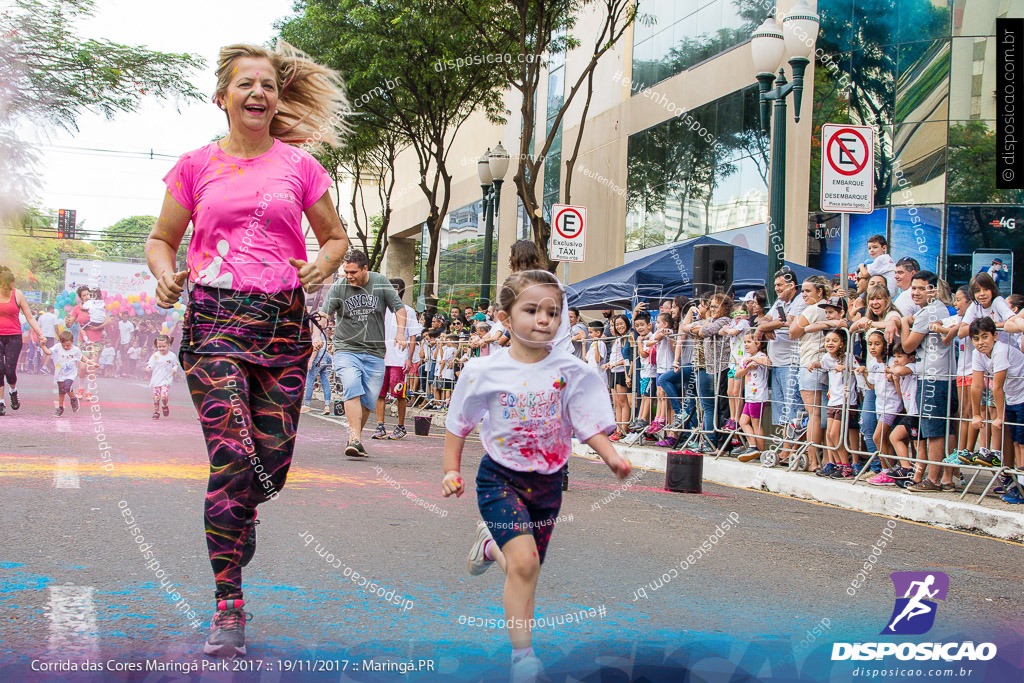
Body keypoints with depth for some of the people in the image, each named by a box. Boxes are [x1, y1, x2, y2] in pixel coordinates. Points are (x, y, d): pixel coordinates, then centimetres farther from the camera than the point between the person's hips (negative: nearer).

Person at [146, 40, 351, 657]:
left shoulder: (300, 166, 9)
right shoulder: (196, 165, 8)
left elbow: (336, 235, 17)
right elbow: (162, 238, 15)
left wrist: (323, 264, -5)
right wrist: (166, 275, -7)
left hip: (284, 321, 2)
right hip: (214, 318, -2)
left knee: (273, 462, 3)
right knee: (233, 456, -14)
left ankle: (236, 518, 40)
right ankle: (229, 606, -5)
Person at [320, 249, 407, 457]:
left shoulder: (380, 282, 3)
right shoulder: (338, 287, -1)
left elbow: (399, 308, 8)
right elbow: (324, 314, -9)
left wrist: (400, 333, -7)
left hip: (375, 353, 2)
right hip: (346, 349, -2)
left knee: (369, 400, 1)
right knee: (352, 388, -25)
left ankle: (355, 437, 22)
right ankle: (355, 439, -30)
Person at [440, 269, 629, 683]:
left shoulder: (571, 371, -9)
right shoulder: (485, 371, -11)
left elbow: (590, 424, -8)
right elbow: (458, 425, 2)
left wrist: (611, 457, -25)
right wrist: (451, 470, -5)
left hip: (548, 481, 3)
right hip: (501, 478, -3)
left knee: (527, 566, 15)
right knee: (524, 561, -20)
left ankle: (491, 545, 50)